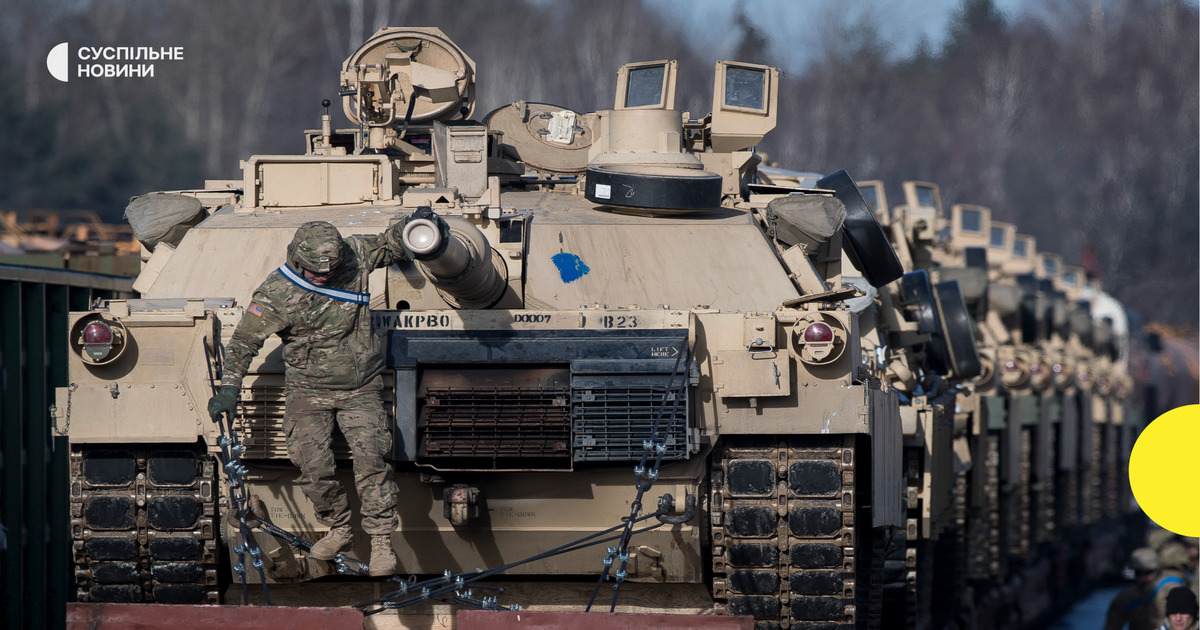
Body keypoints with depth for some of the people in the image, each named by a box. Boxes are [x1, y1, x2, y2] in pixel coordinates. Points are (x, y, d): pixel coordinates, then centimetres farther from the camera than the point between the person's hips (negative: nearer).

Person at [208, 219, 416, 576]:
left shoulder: (354, 256, -6)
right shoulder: (276, 294, -14)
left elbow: (389, 246, 13)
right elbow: (244, 342, -9)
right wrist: (229, 389, -18)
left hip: (361, 389, 1)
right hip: (309, 391, -1)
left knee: (371, 458, -15)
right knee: (314, 467, -13)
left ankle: (381, 543, -9)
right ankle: (339, 530, 11)